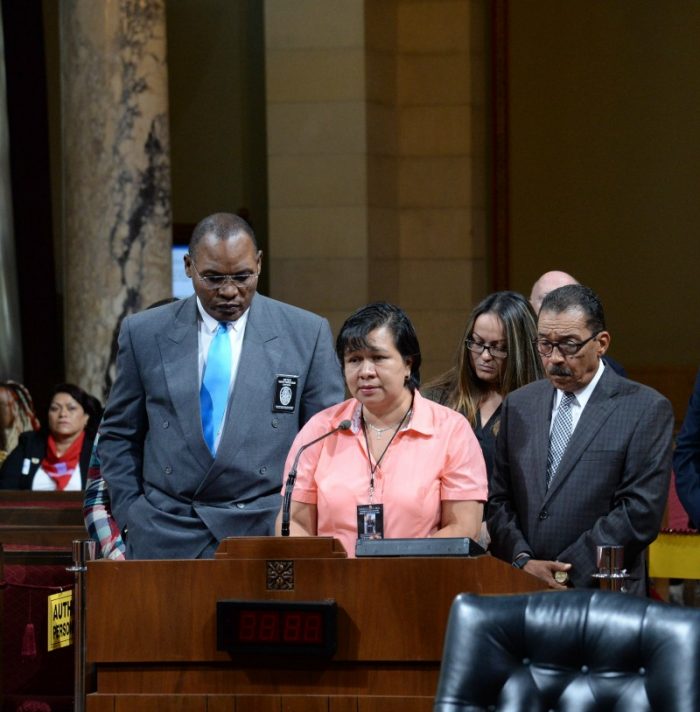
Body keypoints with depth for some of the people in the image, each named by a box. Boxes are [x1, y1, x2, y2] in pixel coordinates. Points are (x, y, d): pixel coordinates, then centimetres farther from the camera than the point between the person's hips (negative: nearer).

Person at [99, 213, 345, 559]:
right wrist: (131, 517, 2)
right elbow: (118, 436, 12)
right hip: (166, 539, 1)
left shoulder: (307, 334, 3)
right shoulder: (144, 333, 6)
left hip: (267, 532, -1)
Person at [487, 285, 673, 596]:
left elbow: (640, 513, -9)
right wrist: (523, 561, -6)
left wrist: (566, 571, -12)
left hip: (603, 594, -4)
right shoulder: (519, 406, 14)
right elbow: (499, 500, 12)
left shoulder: (646, 409, -2)